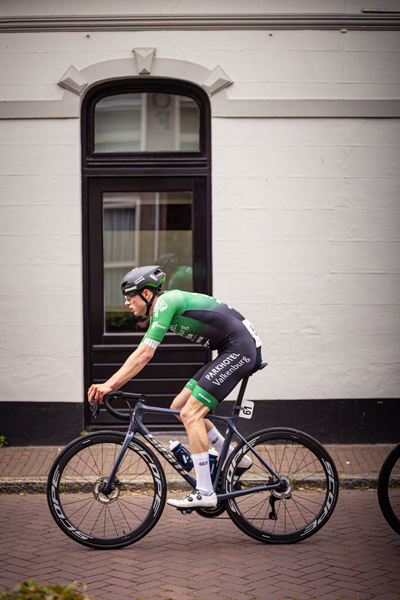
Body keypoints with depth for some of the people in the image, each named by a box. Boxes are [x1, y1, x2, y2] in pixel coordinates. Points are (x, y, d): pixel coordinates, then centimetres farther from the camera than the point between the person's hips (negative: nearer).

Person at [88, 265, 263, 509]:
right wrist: (109, 385, 8)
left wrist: (110, 384, -19)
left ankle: (204, 492, -12)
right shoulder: (160, 311, 15)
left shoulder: (166, 302, -15)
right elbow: (141, 354, 15)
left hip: (240, 348, -10)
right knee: (179, 406, 10)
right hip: (233, 351, 10)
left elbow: (145, 354, -21)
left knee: (191, 413, -14)